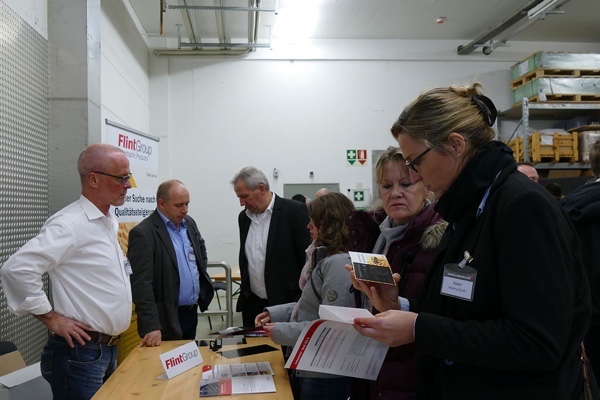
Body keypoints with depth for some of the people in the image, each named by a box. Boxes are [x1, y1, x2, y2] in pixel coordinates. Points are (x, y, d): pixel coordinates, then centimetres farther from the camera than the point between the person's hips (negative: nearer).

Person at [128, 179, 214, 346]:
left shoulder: (189, 223, 5)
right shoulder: (143, 233, -18)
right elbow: (141, 284, -22)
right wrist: (151, 326, -26)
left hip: (192, 312, 7)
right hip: (167, 319, -7)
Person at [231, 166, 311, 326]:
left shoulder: (295, 211, -11)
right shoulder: (244, 217, 10)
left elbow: (309, 258, -11)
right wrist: (244, 292, 15)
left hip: (287, 303, -6)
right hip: (252, 304, 6)